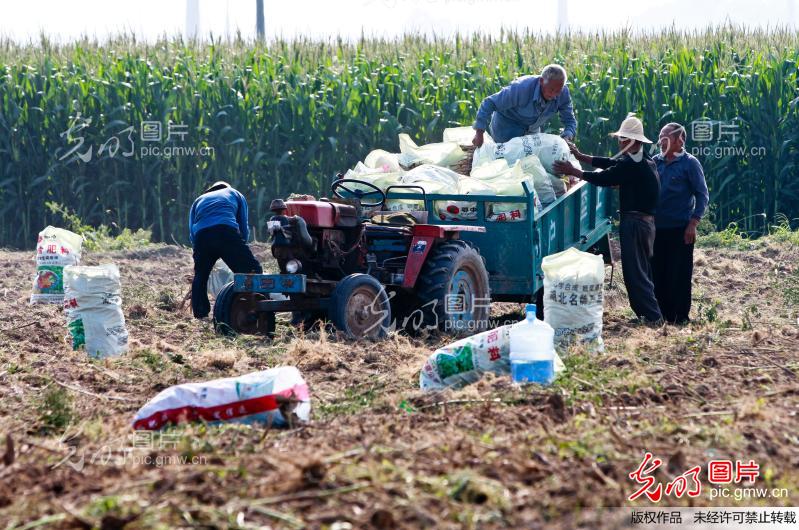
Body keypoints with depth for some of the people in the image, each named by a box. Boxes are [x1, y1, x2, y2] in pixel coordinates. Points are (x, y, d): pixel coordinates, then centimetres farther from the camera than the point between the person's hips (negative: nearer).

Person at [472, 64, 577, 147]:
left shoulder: (563, 93, -25)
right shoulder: (522, 88, -39)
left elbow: (570, 121, -14)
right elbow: (490, 103, -31)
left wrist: (567, 138, -37)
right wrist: (479, 133, -34)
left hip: (532, 129, 5)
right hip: (507, 125, -5)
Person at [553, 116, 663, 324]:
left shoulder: (632, 165, -19)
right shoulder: (643, 159, 12)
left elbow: (604, 178, -18)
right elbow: (611, 163, 14)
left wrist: (573, 171, -10)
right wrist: (581, 156, 14)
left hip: (635, 222, -10)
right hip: (646, 220, 10)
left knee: (634, 271, -6)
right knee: (642, 270, 15)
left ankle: (652, 315, -7)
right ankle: (647, 312, 20)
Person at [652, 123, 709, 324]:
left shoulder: (689, 163, -5)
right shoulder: (656, 162, 9)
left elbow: (702, 195, -6)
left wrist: (693, 223, -12)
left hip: (680, 229, -5)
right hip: (658, 228, 5)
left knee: (679, 275, -1)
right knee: (657, 272, 8)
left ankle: (679, 317, 6)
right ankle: (661, 314, 18)